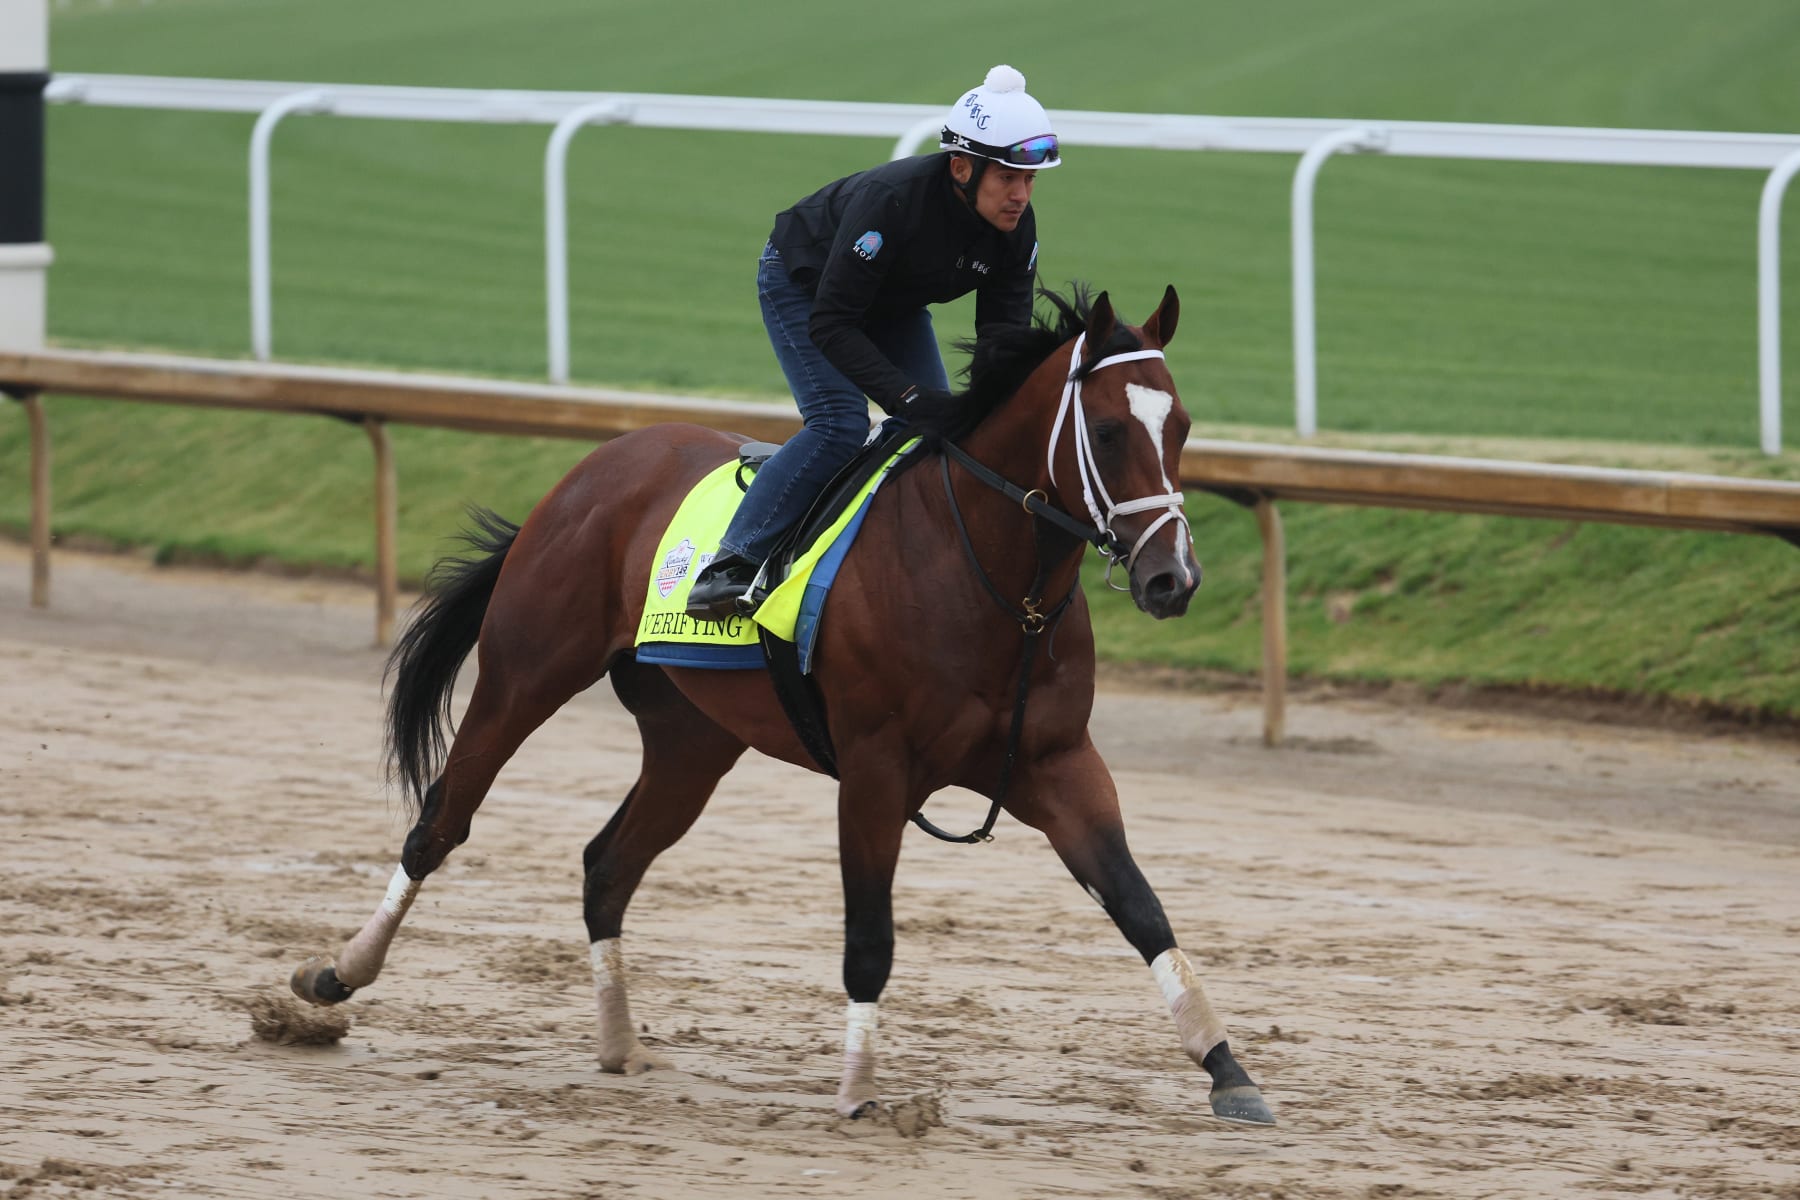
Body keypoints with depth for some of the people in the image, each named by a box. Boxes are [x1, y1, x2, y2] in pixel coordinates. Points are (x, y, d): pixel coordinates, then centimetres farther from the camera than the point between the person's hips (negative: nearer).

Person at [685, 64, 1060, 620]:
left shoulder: (1016, 229, -23)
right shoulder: (891, 200, -41)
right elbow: (830, 324, -39)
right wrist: (907, 396, -47)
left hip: (893, 303, 7)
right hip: (802, 282, -7)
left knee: (941, 424, -4)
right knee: (840, 425, -23)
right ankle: (732, 563, -20)